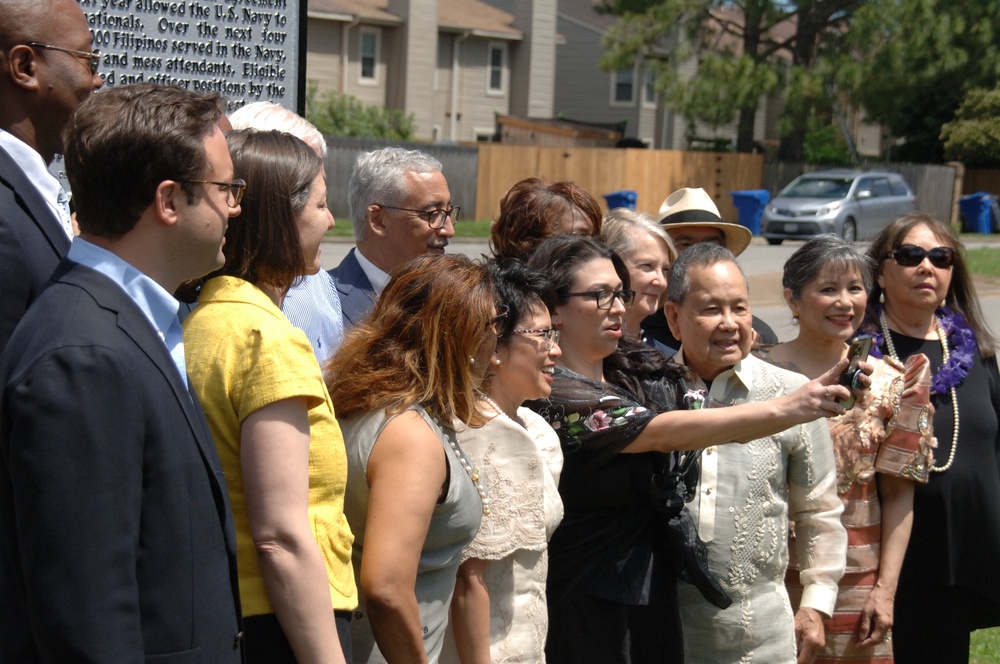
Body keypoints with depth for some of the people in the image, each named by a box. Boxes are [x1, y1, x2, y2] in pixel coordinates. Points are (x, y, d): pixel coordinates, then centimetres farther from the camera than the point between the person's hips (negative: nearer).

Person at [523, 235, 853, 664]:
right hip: (584, 613, -7)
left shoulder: (641, 371, 5)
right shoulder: (553, 396, -18)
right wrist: (784, 409, -34)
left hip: (655, 601, 7)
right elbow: (666, 432, -27)